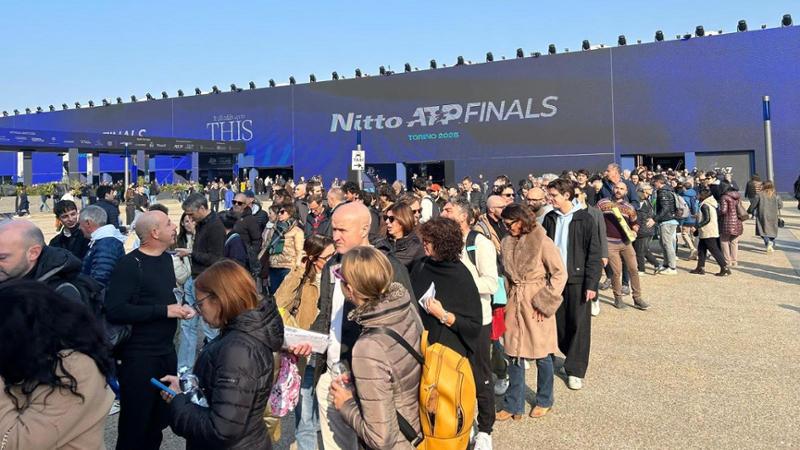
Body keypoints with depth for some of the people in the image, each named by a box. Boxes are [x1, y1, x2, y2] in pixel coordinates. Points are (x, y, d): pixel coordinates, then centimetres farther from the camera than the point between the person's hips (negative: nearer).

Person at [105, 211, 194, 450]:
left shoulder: (166, 258, 9)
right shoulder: (129, 264, -17)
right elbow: (114, 310, -26)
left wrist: (180, 308, 1)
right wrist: (164, 311, -23)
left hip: (166, 351, 8)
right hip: (138, 356, -7)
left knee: (160, 419, 19)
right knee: (135, 423, 8)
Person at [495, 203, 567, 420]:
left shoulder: (542, 242, -13)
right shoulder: (507, 242, 4)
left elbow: (560, 274, -10)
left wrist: (544, 302, -12)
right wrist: (505, 299, 6)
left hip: (536, 304, -5)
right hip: (514, 303, 5)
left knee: (542, 355, 9)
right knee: (514, 354, 9)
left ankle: (544, 401, 31)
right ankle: (513, 405, 20)